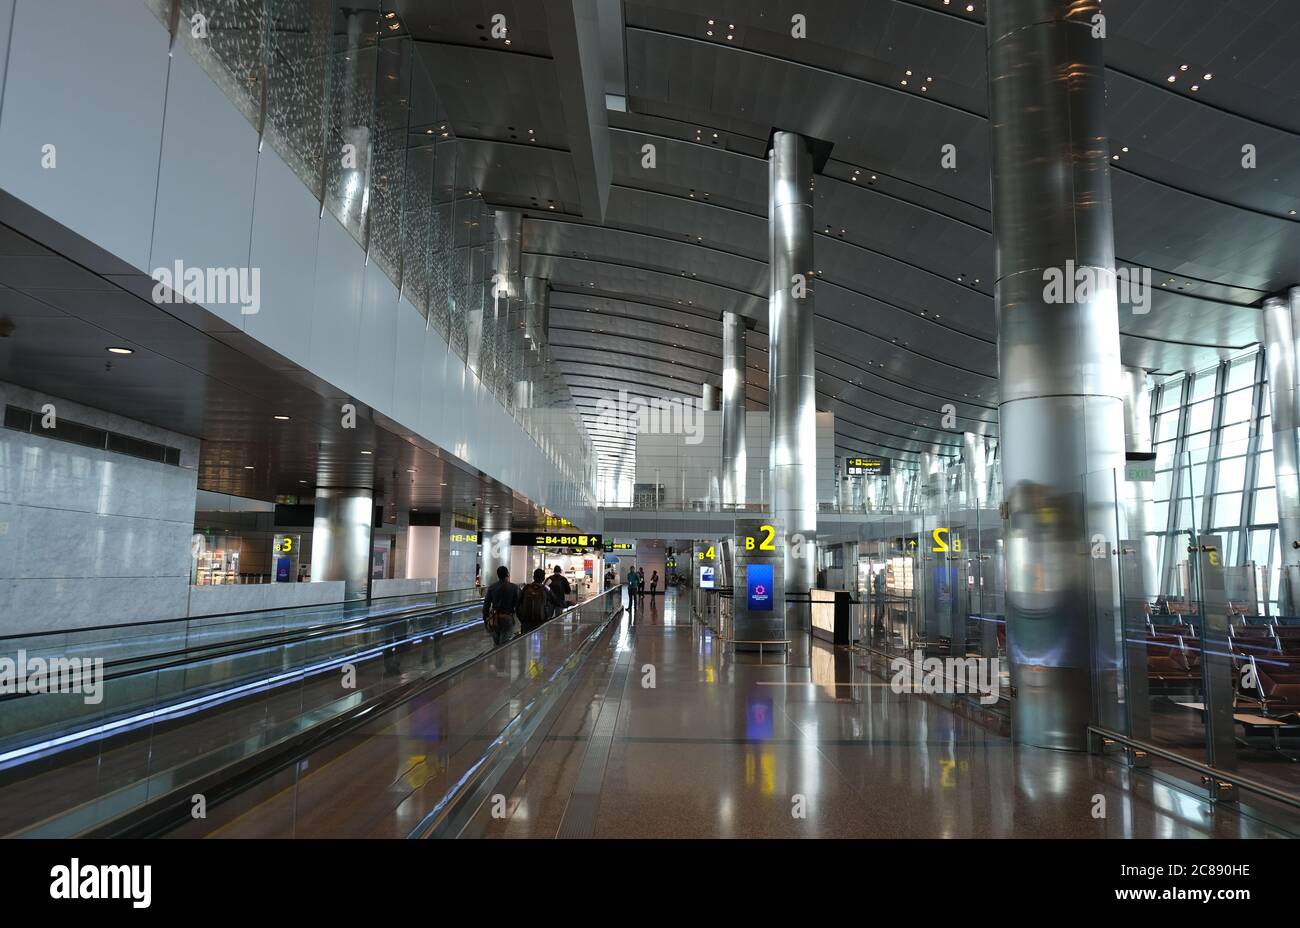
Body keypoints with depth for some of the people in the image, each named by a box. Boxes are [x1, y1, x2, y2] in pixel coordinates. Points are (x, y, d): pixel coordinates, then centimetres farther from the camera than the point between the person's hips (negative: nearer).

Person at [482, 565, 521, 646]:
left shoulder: (491, 587, 1)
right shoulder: (514, 588, -8)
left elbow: (486, 605, 4)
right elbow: (517, 605, -5)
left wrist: (485, 620, 13)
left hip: (494, 620, 3)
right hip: (508, 619, -3)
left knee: (496, 643, 17)